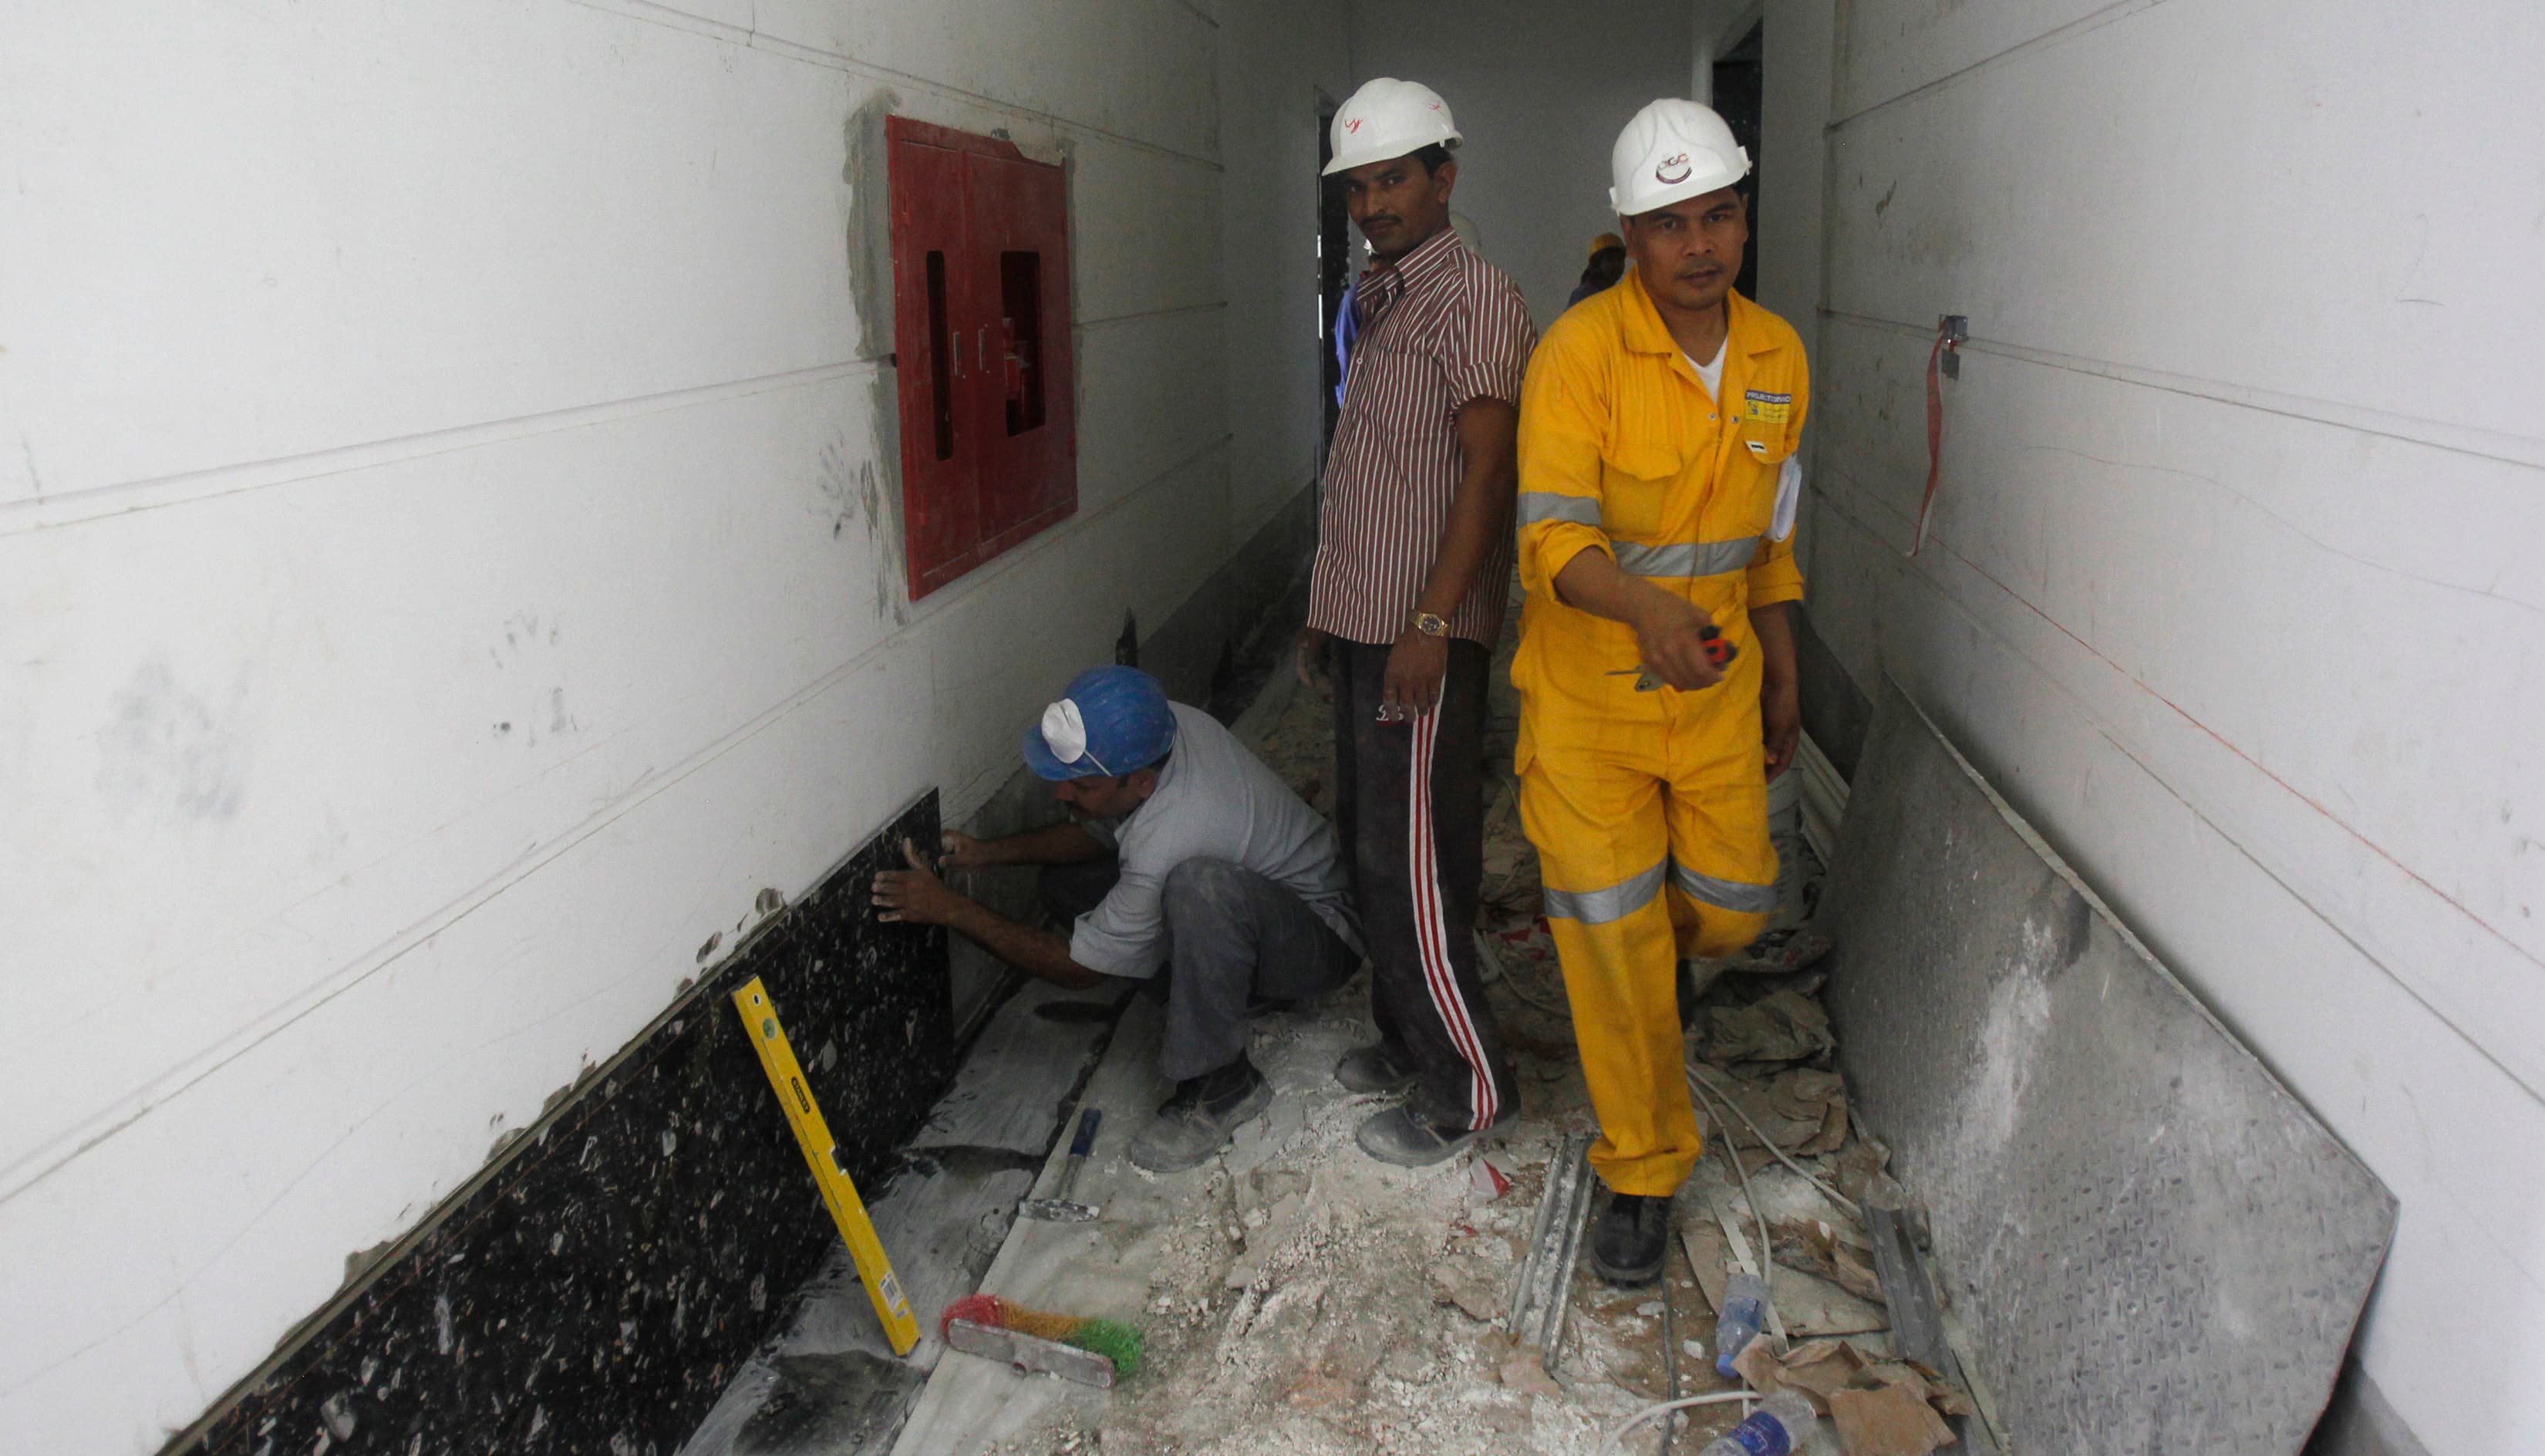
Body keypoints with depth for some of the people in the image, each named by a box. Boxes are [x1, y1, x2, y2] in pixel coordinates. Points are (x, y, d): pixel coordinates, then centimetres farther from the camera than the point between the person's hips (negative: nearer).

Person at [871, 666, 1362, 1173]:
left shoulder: (1163, 845, -37)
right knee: (1065, 883, 3)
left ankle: (1219, 1084, -21)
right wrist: (992, 852, -7)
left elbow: (1079, 966, -22)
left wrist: (950, 910, -19)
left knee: (1198, 885, -42)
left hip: (1323, 939, -9)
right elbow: (1098, 832, 6)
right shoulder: (1161, 726, -14)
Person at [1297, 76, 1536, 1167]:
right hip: (1362, 625, 9)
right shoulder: (1377, 302, 17)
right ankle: (1407, 1041, 31)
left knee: (1413, 865, -5)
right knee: (1372, 848, 16)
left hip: (1422, 636, -9)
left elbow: (1488, 470, -19)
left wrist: (1432, 623, -25)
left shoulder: (1473, 298, -11)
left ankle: (1467, 1087, 8)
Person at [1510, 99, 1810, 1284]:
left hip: (1716, 681, 5)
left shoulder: (1778, 355, 2)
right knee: (1611, 930, -1)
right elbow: (1552, 535, -24)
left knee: (1731, 906, 11)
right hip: (1588, 688, -4)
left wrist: (1781, 673, 16)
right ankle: (1643, 1168, 18)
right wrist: (1646, 608, -43)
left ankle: (1653, 951, 50)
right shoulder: (1580, 351, -18)